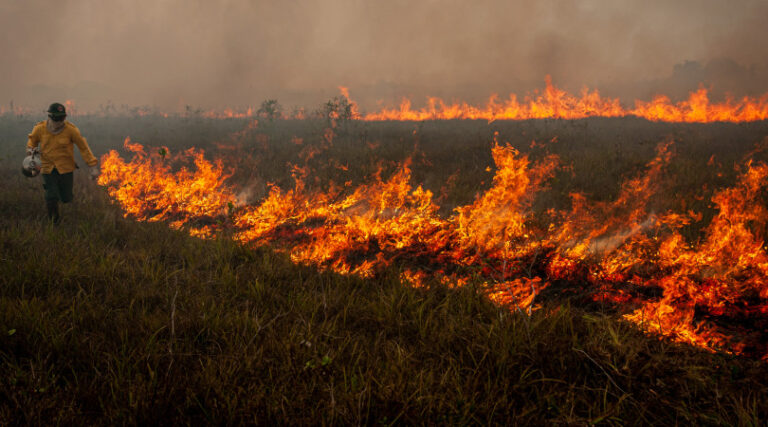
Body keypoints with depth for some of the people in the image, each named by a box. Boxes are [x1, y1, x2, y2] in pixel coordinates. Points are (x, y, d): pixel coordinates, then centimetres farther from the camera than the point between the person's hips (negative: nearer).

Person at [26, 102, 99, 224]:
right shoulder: (40, 129, -8)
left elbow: (84, 147, -7)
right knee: (51, 198, -11)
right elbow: (32, 140, 15)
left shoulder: (71, 130, -13)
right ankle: (54, 219, 20)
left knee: (66, 199, 3)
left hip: (66, 168, 0)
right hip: (48, 167, 0)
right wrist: (30, 149, -7)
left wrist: (93, 166, -9)